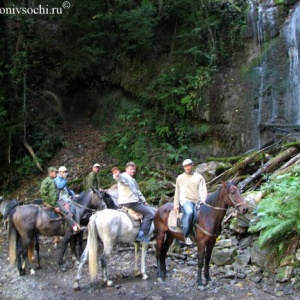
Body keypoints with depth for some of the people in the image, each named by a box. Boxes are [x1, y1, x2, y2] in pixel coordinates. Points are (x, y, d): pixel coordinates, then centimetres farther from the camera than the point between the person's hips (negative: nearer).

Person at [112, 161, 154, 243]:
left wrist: (144, 201, 24)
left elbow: (138, 192, 30)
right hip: (129, 202, -10)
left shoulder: (133, 180, 22)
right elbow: (121, 179, -35)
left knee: (150, 210, 19)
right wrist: (117, 176, -57)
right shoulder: (124, 177, -9)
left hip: (134, 201, 10)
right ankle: (141, 235, -12)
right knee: (150, 214, -12)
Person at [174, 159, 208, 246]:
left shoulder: (199, 177, 13)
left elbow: (203, 189, 5)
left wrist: (203, 199, -13)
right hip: (185, 200, -4)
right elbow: (177, 192, 14)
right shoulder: (180, 178, 12)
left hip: (198, 202, 4)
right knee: (189, 212, -34)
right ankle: (186, 236, -28)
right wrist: (176, 205, 7)